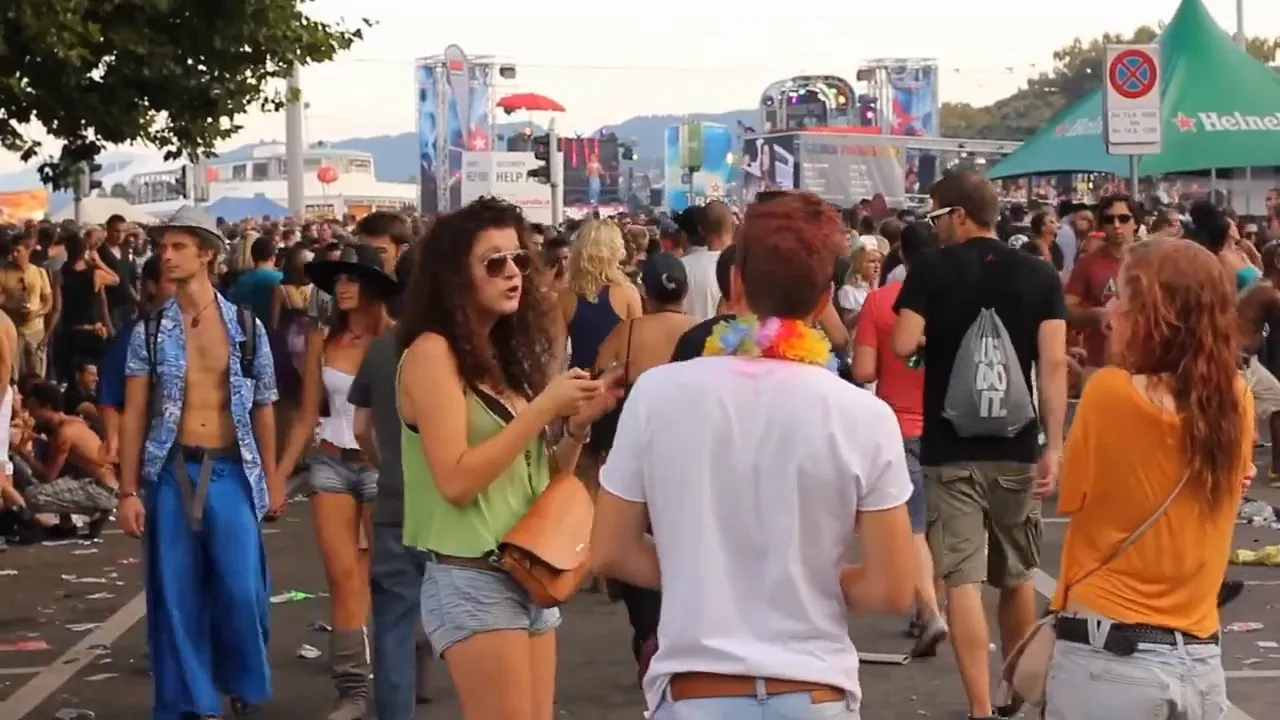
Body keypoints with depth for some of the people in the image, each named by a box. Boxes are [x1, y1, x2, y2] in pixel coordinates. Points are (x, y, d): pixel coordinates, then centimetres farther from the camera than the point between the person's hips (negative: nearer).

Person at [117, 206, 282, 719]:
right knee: (176, 594, 2)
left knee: (241, 590, -4)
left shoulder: (246, 327, 3)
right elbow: (133, 415, 2)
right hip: (171, 471, 0)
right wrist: (128, 491, -3)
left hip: (231, 471, 0)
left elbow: (263, 407, 9)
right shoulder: (149, 331, 2)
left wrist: (271, 480, 8)